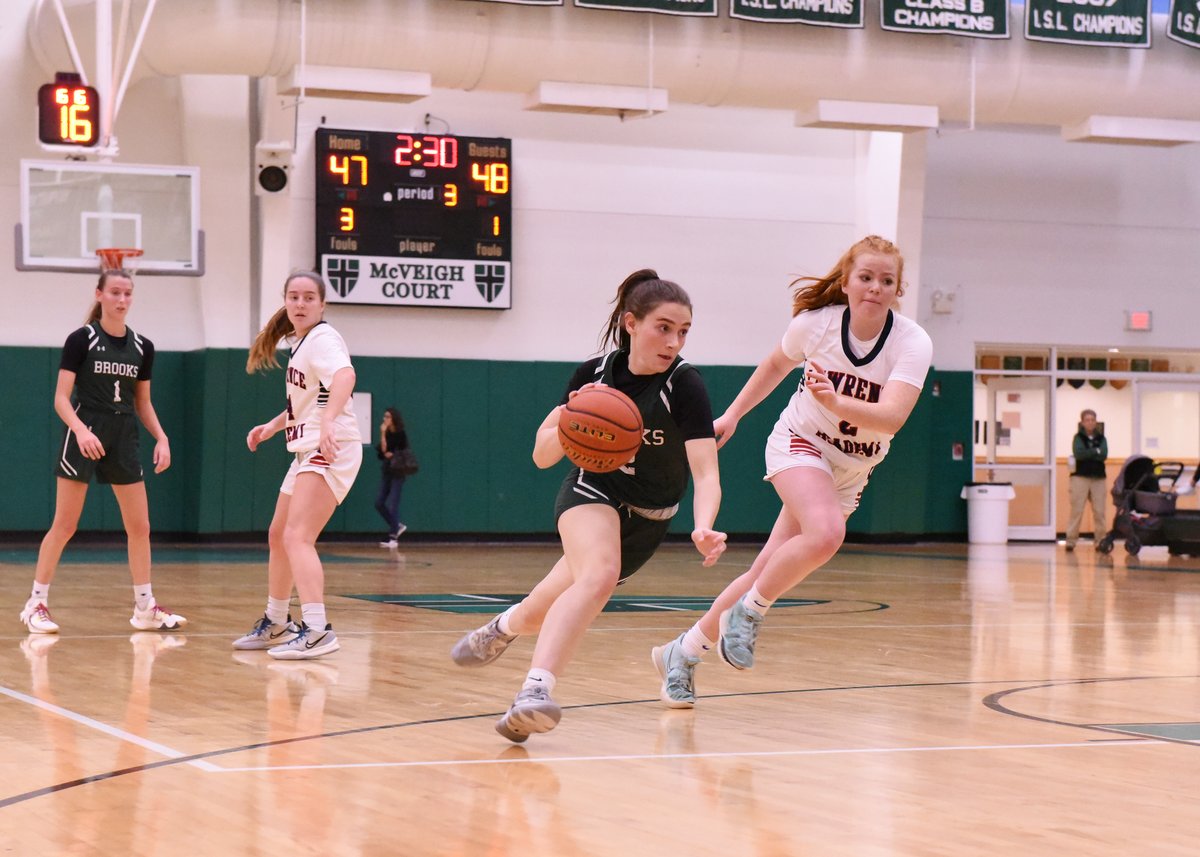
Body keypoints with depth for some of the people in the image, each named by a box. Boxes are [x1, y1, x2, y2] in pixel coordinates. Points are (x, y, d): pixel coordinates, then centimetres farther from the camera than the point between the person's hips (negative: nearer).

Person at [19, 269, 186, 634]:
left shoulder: (142, 347, 7)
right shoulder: (81, 340, -7)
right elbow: (61, 398, -9)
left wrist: (161, 437, 1)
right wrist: (81, 430, -26)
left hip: (123, 440, 5)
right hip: (84, 437, -5)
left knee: (139, 526, 3)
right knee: (64, 525, -3)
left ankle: (145, 608, 12)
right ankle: (36, 604, 5)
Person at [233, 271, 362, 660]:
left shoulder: (322, 338, -14)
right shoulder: (299, 343, 15)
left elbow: (344, 375, -36)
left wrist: (328, 421, -50)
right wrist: (273, 426, 21)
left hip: (330, 451, -11)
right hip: (308, 452, 11)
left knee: (296, 537, -22)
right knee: (278, 536, 21)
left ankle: (317, 631, -30)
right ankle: (275, 624, 37)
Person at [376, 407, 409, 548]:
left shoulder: (401, 434, -6)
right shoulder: (386, 434, 6)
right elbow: (383, 450, -6)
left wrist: (393, 455, -10)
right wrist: (383, 434, -11)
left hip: (398, 473, -6)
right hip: (387, 472, 6)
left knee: (393, 504, -9)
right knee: (379, 503, 3)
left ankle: (393, 537, -6)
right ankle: (397, 526, 20)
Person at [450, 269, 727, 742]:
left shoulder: (685, 385, -22)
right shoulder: (594, 373, -13)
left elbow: (706, 472, -32)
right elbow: (542, 454, -6)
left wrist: (703, 527, -52)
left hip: (647, 521, 1)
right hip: (592, 493, -1)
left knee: (539, 616, 7)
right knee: (599, 575, -34)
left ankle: (506, 625, 42)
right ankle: (535, 690, -43)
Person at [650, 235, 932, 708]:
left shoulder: (912, 343, -19)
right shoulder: (817, 321, -15)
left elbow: (891, 417, -33)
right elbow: (776, 364, 8)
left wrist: (834, 402, -47)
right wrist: (733, 413, 11)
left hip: (852, 470, 2)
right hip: (799, 443, -2)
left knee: (768, 572, 5)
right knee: (826, 533, -33)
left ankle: (683, 652, 21)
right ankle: (748, 611, -12)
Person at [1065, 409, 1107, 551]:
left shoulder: (1101, 438, 10)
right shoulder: (1078, 437, 4)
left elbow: (1104, 455, -6)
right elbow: (1078, 453, -14)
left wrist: (1087, 454, -11)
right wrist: (1096, 451, -9)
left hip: (1098, 478, 3)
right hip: (1080, 477, -3)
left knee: (1099, 511, 0)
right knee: (1077, 510, -6)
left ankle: (1101, 540, 5)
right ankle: (1071, 540, -5)